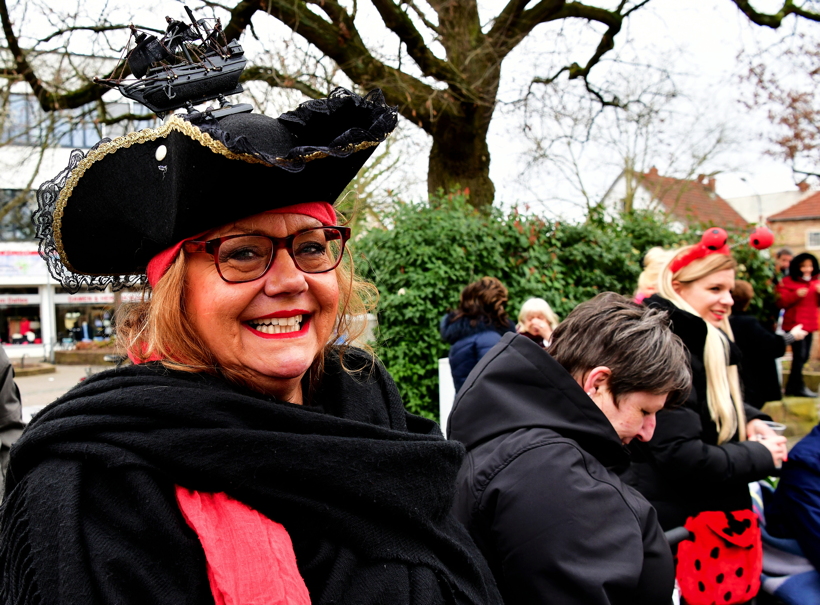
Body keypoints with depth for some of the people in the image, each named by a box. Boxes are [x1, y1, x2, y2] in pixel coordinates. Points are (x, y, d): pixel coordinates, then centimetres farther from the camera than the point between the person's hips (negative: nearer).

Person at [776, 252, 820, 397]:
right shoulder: (787, 282, -5)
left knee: (804, 356, 9)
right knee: (799, 355, -10)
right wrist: (796, 295, -24)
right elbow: (781, 302, -12)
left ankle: (791, 386, 20)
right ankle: (798, 387, 0)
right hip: (794, 324, -7)